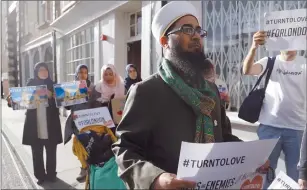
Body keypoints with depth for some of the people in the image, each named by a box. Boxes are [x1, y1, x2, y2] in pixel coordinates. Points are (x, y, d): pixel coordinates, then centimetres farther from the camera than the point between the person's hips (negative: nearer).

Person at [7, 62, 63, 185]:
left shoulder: (52, 85, 5)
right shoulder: (30, 84, 5)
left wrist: (51, 96, -18)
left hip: (50, 124, 0)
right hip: (34, 124, 0)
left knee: (51, 151, 7)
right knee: (37, 152, 6)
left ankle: (51, 174, 23)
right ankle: (40, 175, 20)